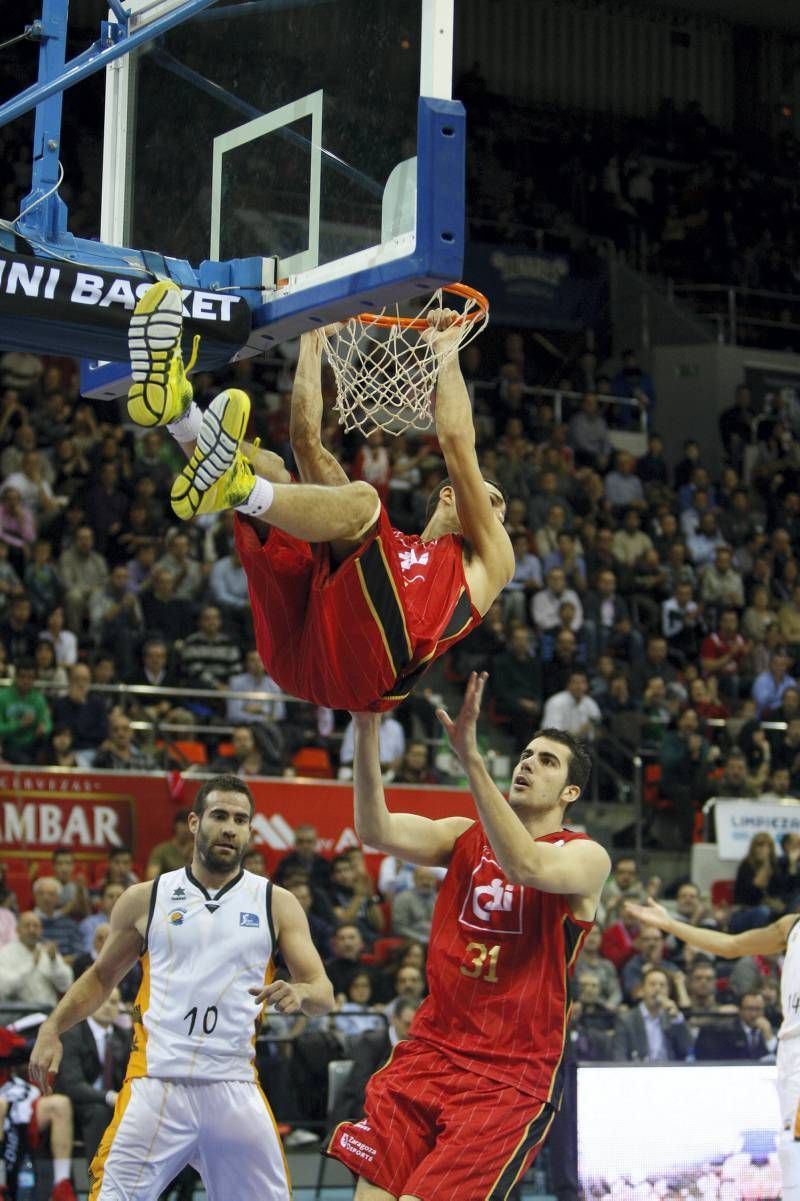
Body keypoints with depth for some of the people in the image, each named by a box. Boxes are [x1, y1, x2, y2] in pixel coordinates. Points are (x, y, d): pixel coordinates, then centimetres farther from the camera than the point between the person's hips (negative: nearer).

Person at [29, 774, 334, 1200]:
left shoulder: (277, 904, 7)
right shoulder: (145, 899, 7)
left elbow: (323, 994, 3)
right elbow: (101, 976, 19)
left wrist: (300, 994, -21)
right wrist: (52, 1028, 3)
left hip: (235, 1090, 1)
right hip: (155, 1084, -1)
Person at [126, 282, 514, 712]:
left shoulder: (488, 559, 31)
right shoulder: (386, 543, 42)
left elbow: (457, 442, 20)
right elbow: (307, 442, 38)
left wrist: (447, 353, 27)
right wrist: (311, 341, 40)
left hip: (362, 664, -5)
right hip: (294, 648, 5)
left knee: (360, 499, -25)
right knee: (266, 466, 2)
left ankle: (237, 487, -52)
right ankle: (175, 407, -27)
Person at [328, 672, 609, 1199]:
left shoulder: (586, 857, -3)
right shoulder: (465, 837, 10)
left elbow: (527, 866, -27)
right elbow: (376, 830, -8)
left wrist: (471, 757, -33)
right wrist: (367, 730, -22)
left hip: (511, 1078, -4)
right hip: (429, 1052, 4)